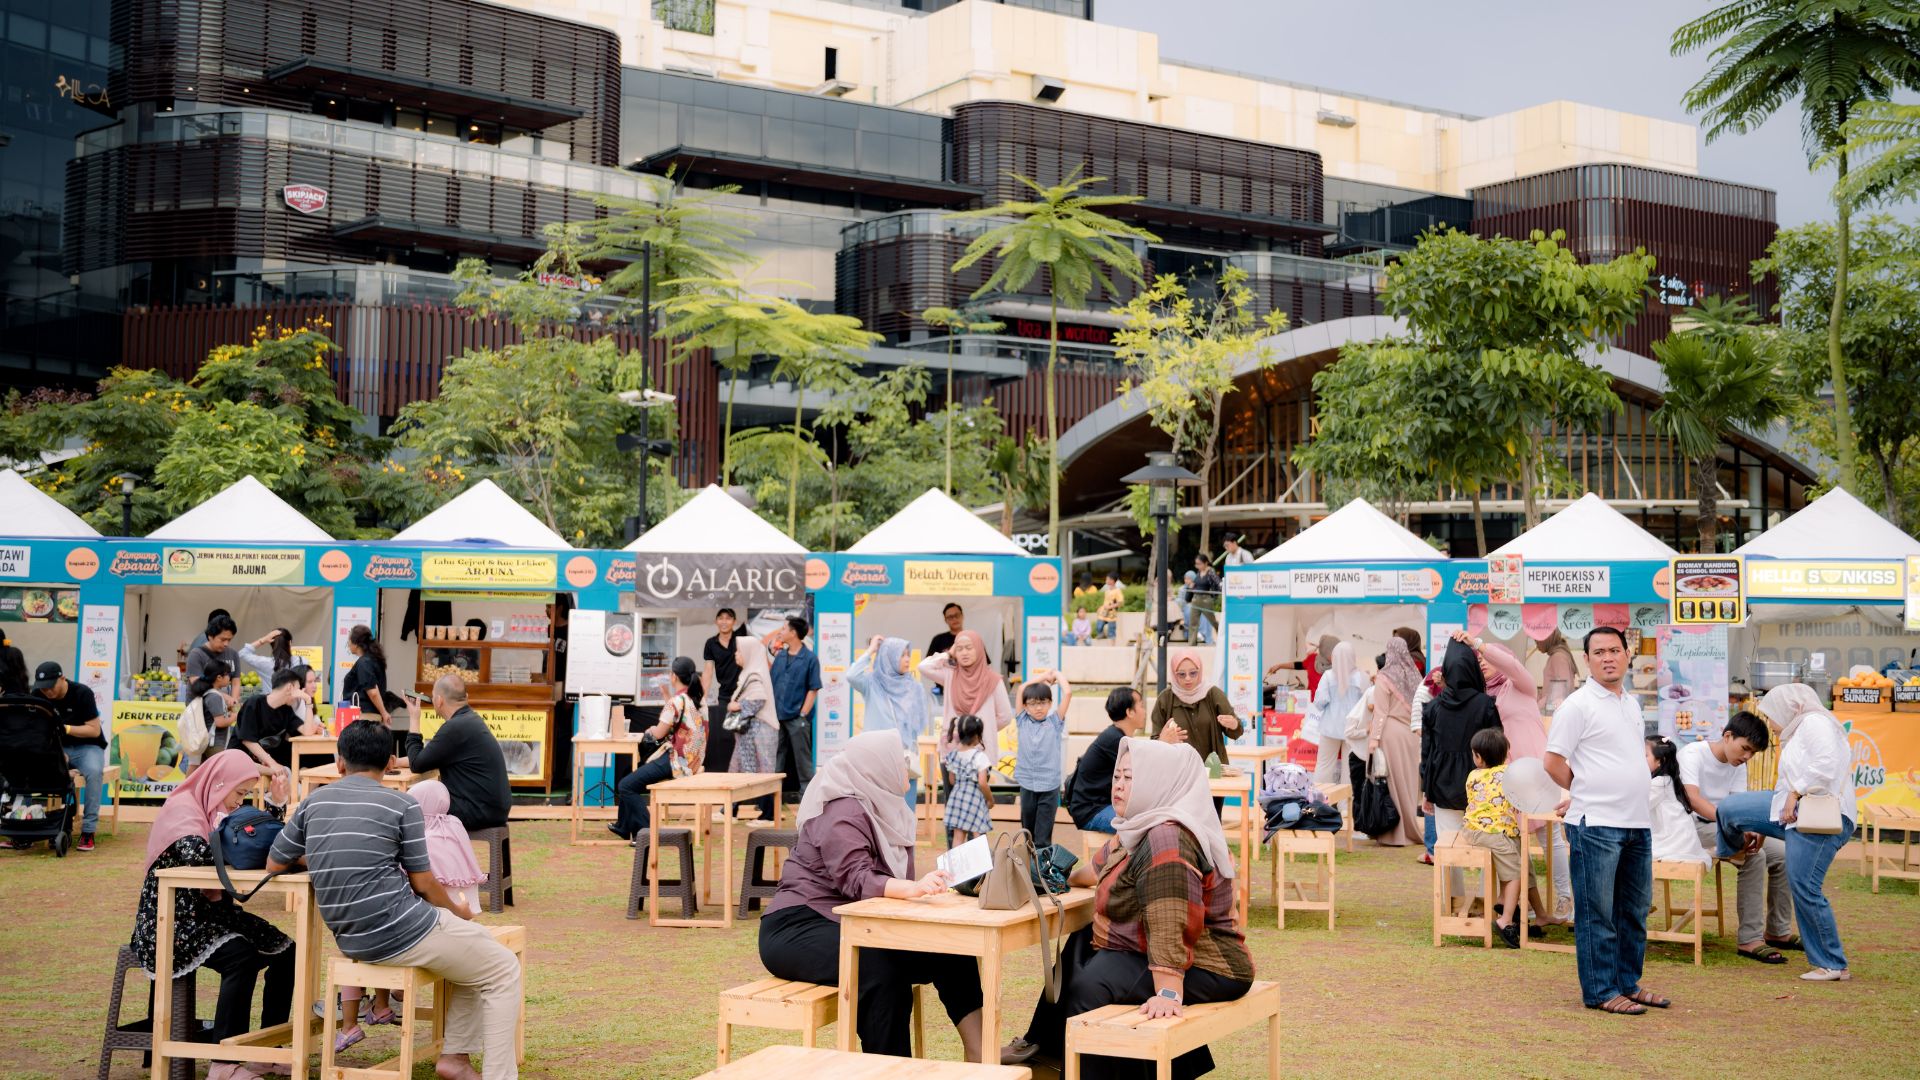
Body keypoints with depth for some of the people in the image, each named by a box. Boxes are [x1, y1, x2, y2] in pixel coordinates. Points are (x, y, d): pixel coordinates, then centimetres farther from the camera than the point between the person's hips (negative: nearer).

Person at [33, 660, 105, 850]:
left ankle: (88, 831, -31)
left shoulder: (82, 693, -15)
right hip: (57, 747, 4)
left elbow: (94, 730, -16)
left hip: (87, 747, -4)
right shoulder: (38, 696, -1)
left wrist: (66, 728, -28)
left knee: (93, 772, -37)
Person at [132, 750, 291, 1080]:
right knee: (241, 956, -31)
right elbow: (196, 855, -30)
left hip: (211, 910, 9)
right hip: (173, 918, -9)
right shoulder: (181, 808, -13)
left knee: (284, 952, -5)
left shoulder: (218, 809, 15)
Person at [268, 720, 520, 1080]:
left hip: (351, 940, 7)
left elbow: (274, 864, 14)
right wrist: (458, 912, 14)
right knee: (503, 970, 10)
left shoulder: (313, 802, 6)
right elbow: (423, 884, -5)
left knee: (472, 948, 28)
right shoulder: (403, 806, -8)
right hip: (403, 932, -7)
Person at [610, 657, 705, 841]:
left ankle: (646, 830, -6)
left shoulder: (676, 701, -18)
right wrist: (667, 695, 15)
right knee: (636, 774, 26)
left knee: (626, 785, -6)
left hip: (677, 762, -10)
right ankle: (624, 827, 33)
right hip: (693, 762, 10)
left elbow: (659, 733, -15)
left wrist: (651, 730, 8)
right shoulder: (698, 700, 9)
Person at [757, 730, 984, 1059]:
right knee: (882, 968, -36)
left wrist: (927, 884, -12)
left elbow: (886, 879, 9)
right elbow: (856, 879, -31)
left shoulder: (881, 807, 13)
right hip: (799, 928, -9)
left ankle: (980, 1055, -6)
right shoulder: (842, 813, -17)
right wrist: (913, 889, -47)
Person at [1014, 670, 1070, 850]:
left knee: (1043, 836, -5)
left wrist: (1057, 675, 10)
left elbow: (1067, 692, -4)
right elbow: (1023, 688, 4)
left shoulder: (1055, 722, 2)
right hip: (1027, 784, 2)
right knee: (1028, 832, 11)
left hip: (1049, 786, -2)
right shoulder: (1023, 722, 6)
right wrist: (1045, 675, 13)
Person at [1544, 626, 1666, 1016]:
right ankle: (1600, 992, 4)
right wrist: (1585, 793, 2)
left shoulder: (1632, 703, 15)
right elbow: (1554, 763, -10)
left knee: (1635, 910, 14)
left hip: (1637, 823, 8)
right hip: (1596, 824, -8)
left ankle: (1628, 983, 24)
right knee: (1597, 914, -2)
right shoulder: (1578, 705, -9)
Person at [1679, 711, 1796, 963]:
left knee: (1781, 853, -4)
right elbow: (1693, 799, -32)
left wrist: (1753, 830, -25)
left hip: (1721, 826, 8)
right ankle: (1749, 940, -25)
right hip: (1691, 826, -8)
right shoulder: (1693, 753, -17)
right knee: (1754, 856, -27)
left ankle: (1778, 931, 10)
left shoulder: (1738, 765, 8)